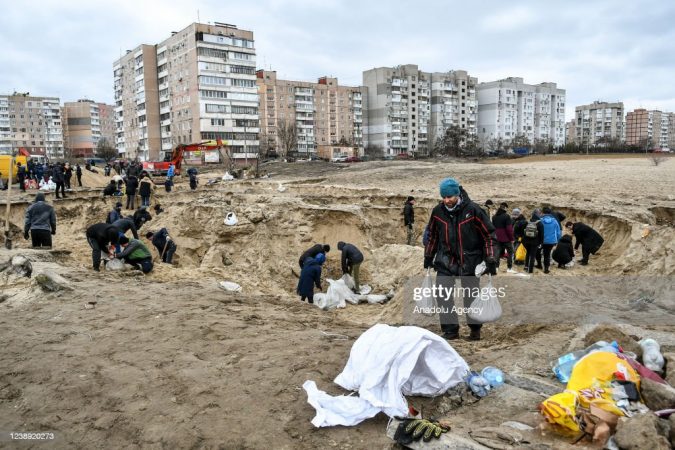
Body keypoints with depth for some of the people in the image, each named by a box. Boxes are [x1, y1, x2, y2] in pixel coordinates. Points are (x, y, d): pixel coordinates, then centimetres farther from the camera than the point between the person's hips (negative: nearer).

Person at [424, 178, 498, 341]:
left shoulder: (473, 210, -13)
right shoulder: (438, 211, -2)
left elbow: (489, 236, -6)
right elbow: (432, 236, 14)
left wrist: (491, 261, -8)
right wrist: (428, 257, 17)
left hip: (470, 262, -2)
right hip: (445, 262, 3)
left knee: (471, 297, 8)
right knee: (443, 296, -4)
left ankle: (475, 328, 29)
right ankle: (450, 330, 10)